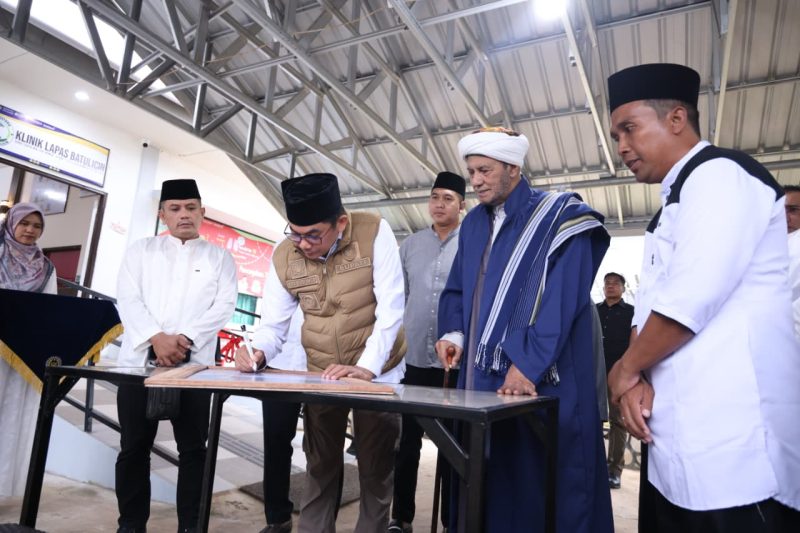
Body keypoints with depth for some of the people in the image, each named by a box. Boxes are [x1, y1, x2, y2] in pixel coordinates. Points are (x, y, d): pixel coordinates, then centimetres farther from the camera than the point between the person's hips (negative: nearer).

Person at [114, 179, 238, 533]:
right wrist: (156, 338, -15)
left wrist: (186, 339, -16)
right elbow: (128, 299, 0)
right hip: (140, 360, 1)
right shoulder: (141, 250, 13)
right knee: (134, 447, 7)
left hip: (193, 364, -1)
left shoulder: (219, 258, 11)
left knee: (193, 449, 3)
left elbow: (224, 307, -1)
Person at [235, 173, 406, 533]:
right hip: (320, 374, 3)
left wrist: (366, 368, -27)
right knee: (320, 467, 14)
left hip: (378, 372, -2)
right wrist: (259, 352, -23)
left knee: (375, 469, 10)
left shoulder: (374, 233, -19)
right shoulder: (284, 256, -8)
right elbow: (274, 322, -2)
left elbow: (391, 308, -21)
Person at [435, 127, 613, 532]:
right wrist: (452, 332, 0)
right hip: (481, 376, 6)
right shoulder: (473, 224, 14)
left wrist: (527, 365, -23)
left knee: (540, 482, 3)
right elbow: (456, 289, 19)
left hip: (541, 381, -6)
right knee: (487, 479, 12)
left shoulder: (558, 218, -6)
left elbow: (560, 300, -16)